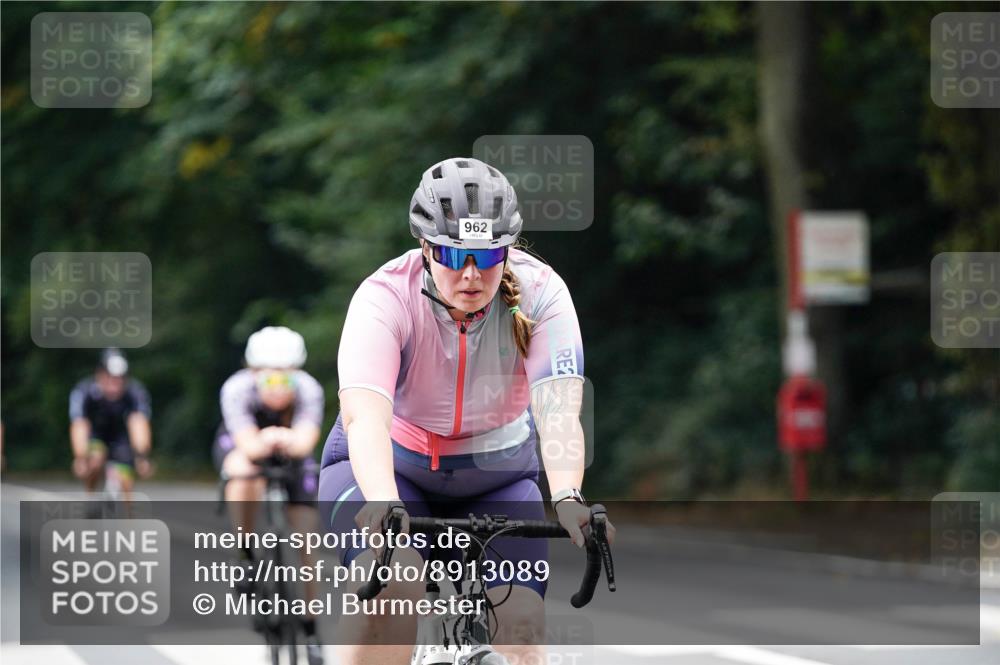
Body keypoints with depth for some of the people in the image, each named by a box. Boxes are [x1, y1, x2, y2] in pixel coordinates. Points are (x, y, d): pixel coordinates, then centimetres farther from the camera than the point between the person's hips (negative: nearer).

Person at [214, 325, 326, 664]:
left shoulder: (309, 390, -33)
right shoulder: (237, 389, -35)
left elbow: (306, 440, -48)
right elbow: (249, 445, -45)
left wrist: (289, 441, -68)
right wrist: (264, 442, -65)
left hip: (291, 450, 1)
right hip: (240, 445, -1)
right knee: (244, 472, -37)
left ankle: (310, 628, 6)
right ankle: (245, 553, -15)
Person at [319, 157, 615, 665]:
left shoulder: (540, 292, -22)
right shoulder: (385, 297, -27)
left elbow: (558, 408, -34)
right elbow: (364, 415, -41)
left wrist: (567, 499, -53)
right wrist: (384, 504, -60)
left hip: (496, 474, 2)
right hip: (388, 466, -2)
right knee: (394, 578, -32)